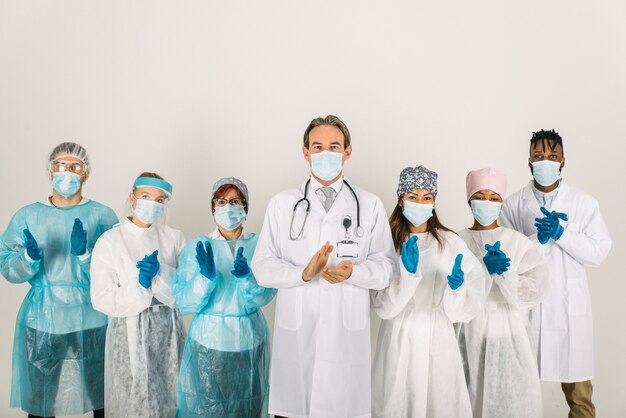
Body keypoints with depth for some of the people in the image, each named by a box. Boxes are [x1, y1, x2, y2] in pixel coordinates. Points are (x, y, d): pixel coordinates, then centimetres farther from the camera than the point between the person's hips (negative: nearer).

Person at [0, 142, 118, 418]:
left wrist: (85, 254, -24)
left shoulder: (103, 216, 0)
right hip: (41, 321, 1)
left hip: (92, 321, -1)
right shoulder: (27, 216, 7)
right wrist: (29, 258, -19)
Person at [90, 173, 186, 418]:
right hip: (130, 333, -2)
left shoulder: (174, 238, 2)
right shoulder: (109, 241, -5)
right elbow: (101, 300, -9)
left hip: (168, 332, 3)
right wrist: (139, 285, -19)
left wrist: (161, 273, -20)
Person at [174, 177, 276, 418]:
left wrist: (247, 277, -29)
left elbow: (265, 296, -10)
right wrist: (206, 277, -25)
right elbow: (184, 303, -8)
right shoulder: (198, 247, -2)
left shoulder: (259, 244, 1)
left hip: (250, 342, 1)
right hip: (208, 341, -1)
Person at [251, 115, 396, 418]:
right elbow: (262, 267, 2)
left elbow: (385, 267, 3)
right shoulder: (281, 204, 7)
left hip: (348, 332, 0)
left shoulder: (370, 205, 6)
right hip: (295, 331, 1)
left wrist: (352, 272, -17)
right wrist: (303, 273, -15)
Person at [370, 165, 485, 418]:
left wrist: (457, 287, -26)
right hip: (400, 340, 0)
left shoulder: (451, 243, -3)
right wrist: (407, 272, -26)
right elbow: (383, 305, -13)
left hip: (438, 339, 1)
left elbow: (469, 306, -6)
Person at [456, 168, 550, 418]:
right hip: (470, 333, 1)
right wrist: (484, 269, -20)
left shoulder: (519, 242, 1)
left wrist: (504, 272, -19)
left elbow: (537, 289, -6)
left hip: (508, 332, 0)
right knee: (470, 397, 4)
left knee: (512, 397, -2)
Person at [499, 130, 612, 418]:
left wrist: (562, 232, -17)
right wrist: (538, 239, -19)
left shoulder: (584, 203, 1)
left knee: (579, 389, 7)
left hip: (570, 305, 0)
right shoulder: (513, 205, 1)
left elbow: (598, 253, -4)